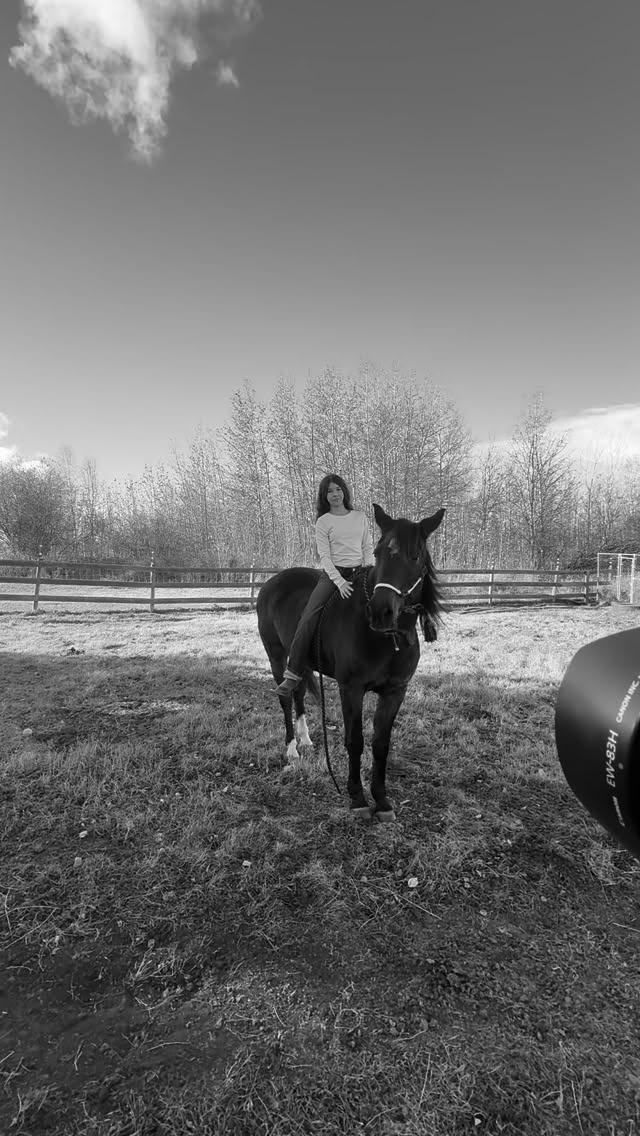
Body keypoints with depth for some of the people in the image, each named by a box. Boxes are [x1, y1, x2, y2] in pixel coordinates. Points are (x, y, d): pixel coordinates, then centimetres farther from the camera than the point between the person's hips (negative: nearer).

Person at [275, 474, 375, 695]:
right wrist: (339, 581, -19)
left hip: (359, 573, 3)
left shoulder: (360, 517, 12)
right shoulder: (323, 522, 3)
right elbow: (324, 556, -5)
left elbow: (368, 549, 10)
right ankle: (293, 673, -17)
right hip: (333, 573, -3)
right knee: (308, 618, -20)